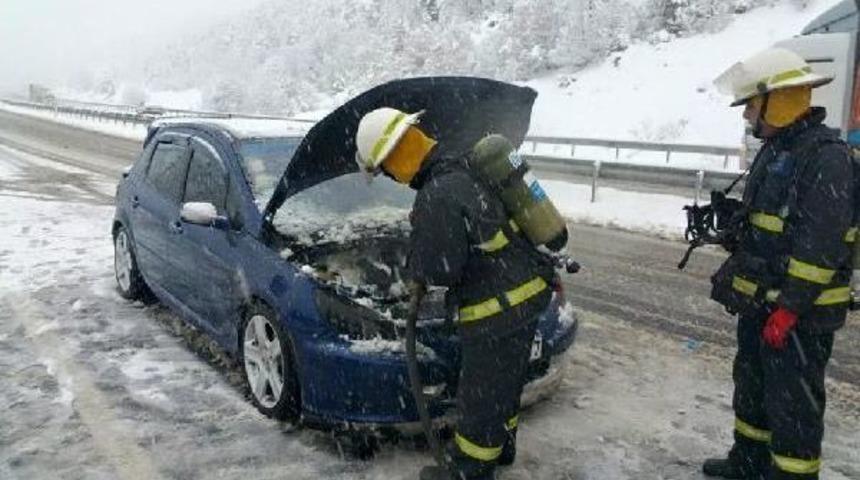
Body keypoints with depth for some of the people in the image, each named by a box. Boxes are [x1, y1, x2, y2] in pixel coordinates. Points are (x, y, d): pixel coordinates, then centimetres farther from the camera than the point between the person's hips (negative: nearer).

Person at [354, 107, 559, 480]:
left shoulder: (436, 198, -24)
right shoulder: (467, 167, 5)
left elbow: (440, 270, -22)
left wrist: (415, 260, -1)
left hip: (498, 312, -9)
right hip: (529, 290, 9)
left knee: (481, 395, 10)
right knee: (506, 380, 27)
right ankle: (500, 447, 48)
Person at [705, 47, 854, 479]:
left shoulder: (827, 157, -18)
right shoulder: (774, 151, 12)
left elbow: (822, 243, -23)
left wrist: (790, 308, -23)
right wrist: (734, 279, 19)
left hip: (799, 311, -10)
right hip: (759, 301, 10)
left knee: (793, 402, 0)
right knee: (752, 385, 21)